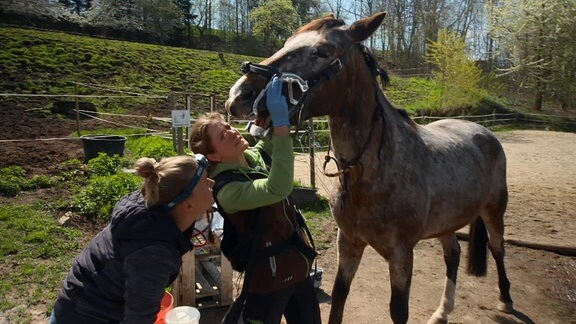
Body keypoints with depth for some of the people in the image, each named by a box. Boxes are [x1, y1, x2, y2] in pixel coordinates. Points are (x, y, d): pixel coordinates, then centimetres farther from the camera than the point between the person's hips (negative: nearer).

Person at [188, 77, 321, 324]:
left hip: (298, 267, 8)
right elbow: (279, 189, -40)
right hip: (269, 280, -8)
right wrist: (280, 123, -41)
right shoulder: (228, 190, -26)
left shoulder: (256, 155, -3)